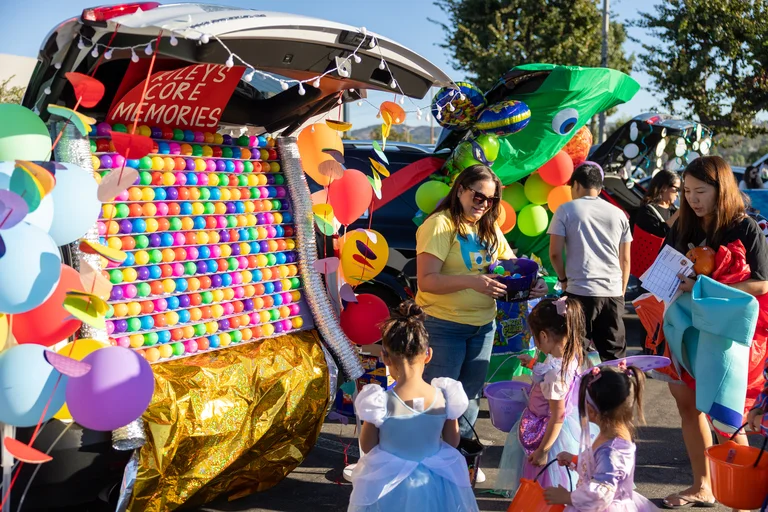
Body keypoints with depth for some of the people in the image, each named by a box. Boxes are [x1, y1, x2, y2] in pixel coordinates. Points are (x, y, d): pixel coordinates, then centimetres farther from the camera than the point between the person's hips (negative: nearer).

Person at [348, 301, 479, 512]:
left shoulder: (380, 402, -25)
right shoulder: (445, 397, -17)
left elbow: (367, 447, -9)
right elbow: (453, 442, -2)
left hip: (389, 486, -2)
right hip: (436, 485, 2)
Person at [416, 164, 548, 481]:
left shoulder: (490, 229, 9)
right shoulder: (441, 224, -14)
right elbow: (426, 280, -21)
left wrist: (533, 282, -9)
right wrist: (471, 281, -33)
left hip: (483, 325, 7)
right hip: (445, 326, -7)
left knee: (471, 395, 17)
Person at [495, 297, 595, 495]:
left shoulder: (555, 372, -34)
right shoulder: (573, 355, -9)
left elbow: (557, 417, -27)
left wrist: (542, 450, -19)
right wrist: (534, 365, 23)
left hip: (550, 432, -9)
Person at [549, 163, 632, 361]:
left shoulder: (566, 210, 1)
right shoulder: (618, 214, 12)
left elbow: (555, 253, -4)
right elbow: (625, 260, 14)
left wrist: (564, 279, 12)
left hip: (580, 291, -3)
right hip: (613, 293, 4)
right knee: (614, 356, 8)